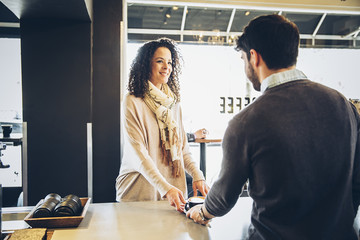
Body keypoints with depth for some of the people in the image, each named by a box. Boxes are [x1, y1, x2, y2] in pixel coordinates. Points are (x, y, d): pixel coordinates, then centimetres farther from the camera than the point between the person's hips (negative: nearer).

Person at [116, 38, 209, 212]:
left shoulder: (173, 102, 8)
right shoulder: (133, 102, -10)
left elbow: (182, 147, 10)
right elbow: (138, 153, -16)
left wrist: (197, 175, -6)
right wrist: (165, 188, -25)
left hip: (173, 187, 5)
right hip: (140, 191, -4)